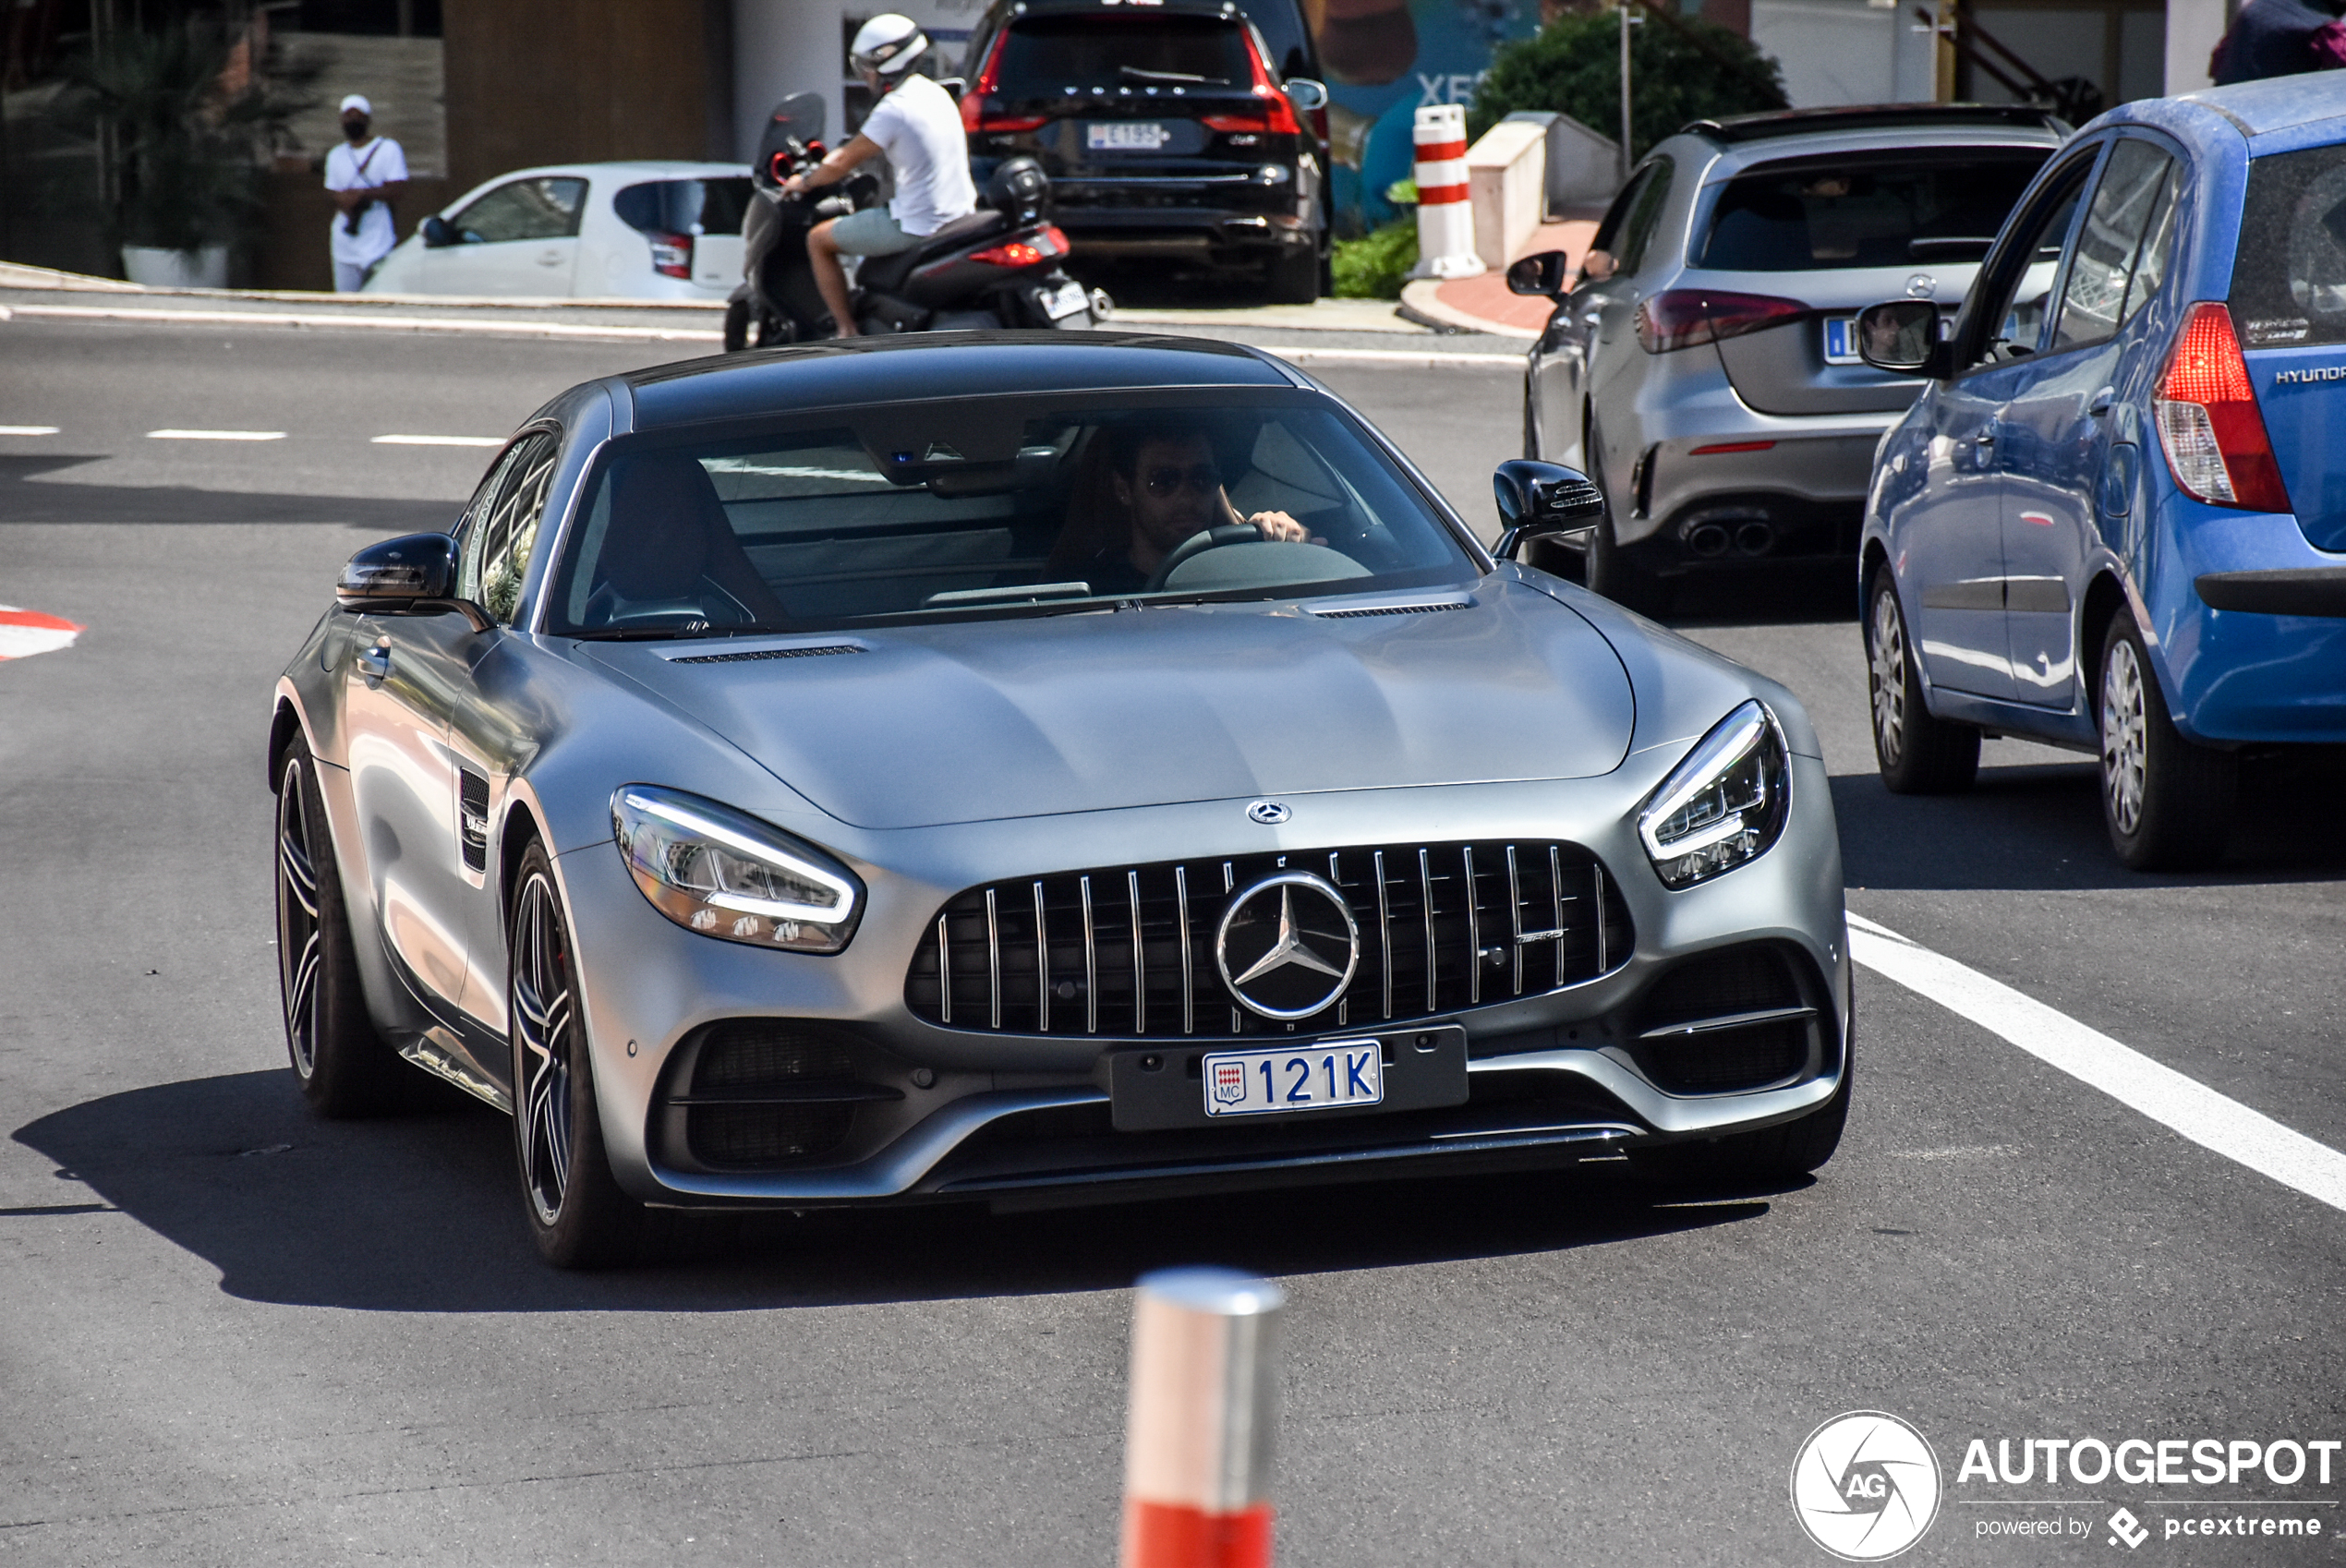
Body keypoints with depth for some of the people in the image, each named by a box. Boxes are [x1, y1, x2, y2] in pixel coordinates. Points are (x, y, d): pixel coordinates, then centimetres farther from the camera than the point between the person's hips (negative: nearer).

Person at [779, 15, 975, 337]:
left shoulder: (893, 110, -19)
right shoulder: (936, 93, 8)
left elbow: (842, 164, -11)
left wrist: (804, 183, 7)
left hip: (919, 224, -9)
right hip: (960, 213, 9)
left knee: (818, 240, 3)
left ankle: (847, 333, 4)